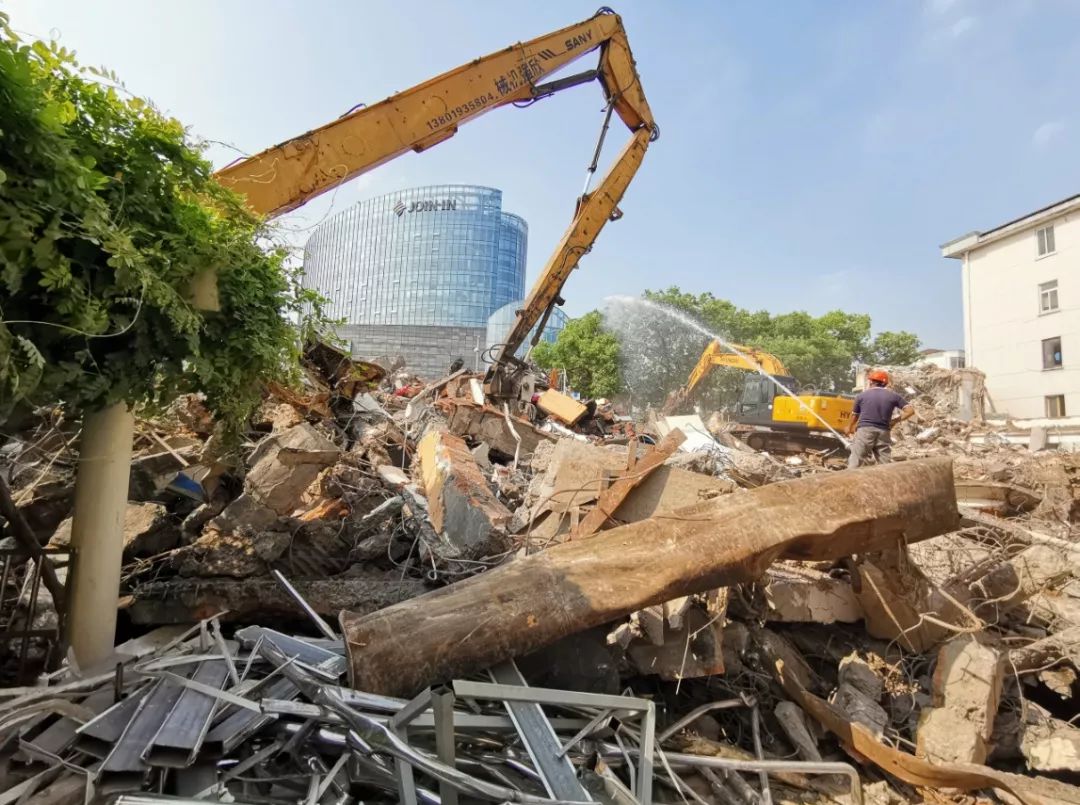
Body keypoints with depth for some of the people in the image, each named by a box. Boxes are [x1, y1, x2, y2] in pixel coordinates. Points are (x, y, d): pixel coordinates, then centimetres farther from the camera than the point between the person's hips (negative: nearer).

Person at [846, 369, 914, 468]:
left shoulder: (862, 395, 7)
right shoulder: (893, 396, 9)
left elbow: (855, 415, 16)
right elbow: (910, 411, 5)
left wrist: (850, 428, 33)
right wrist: (895, 421, 13)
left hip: (865, 430, -2)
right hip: (884, 432, 2)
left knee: (855, 462, -3)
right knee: (886, 463, 8)